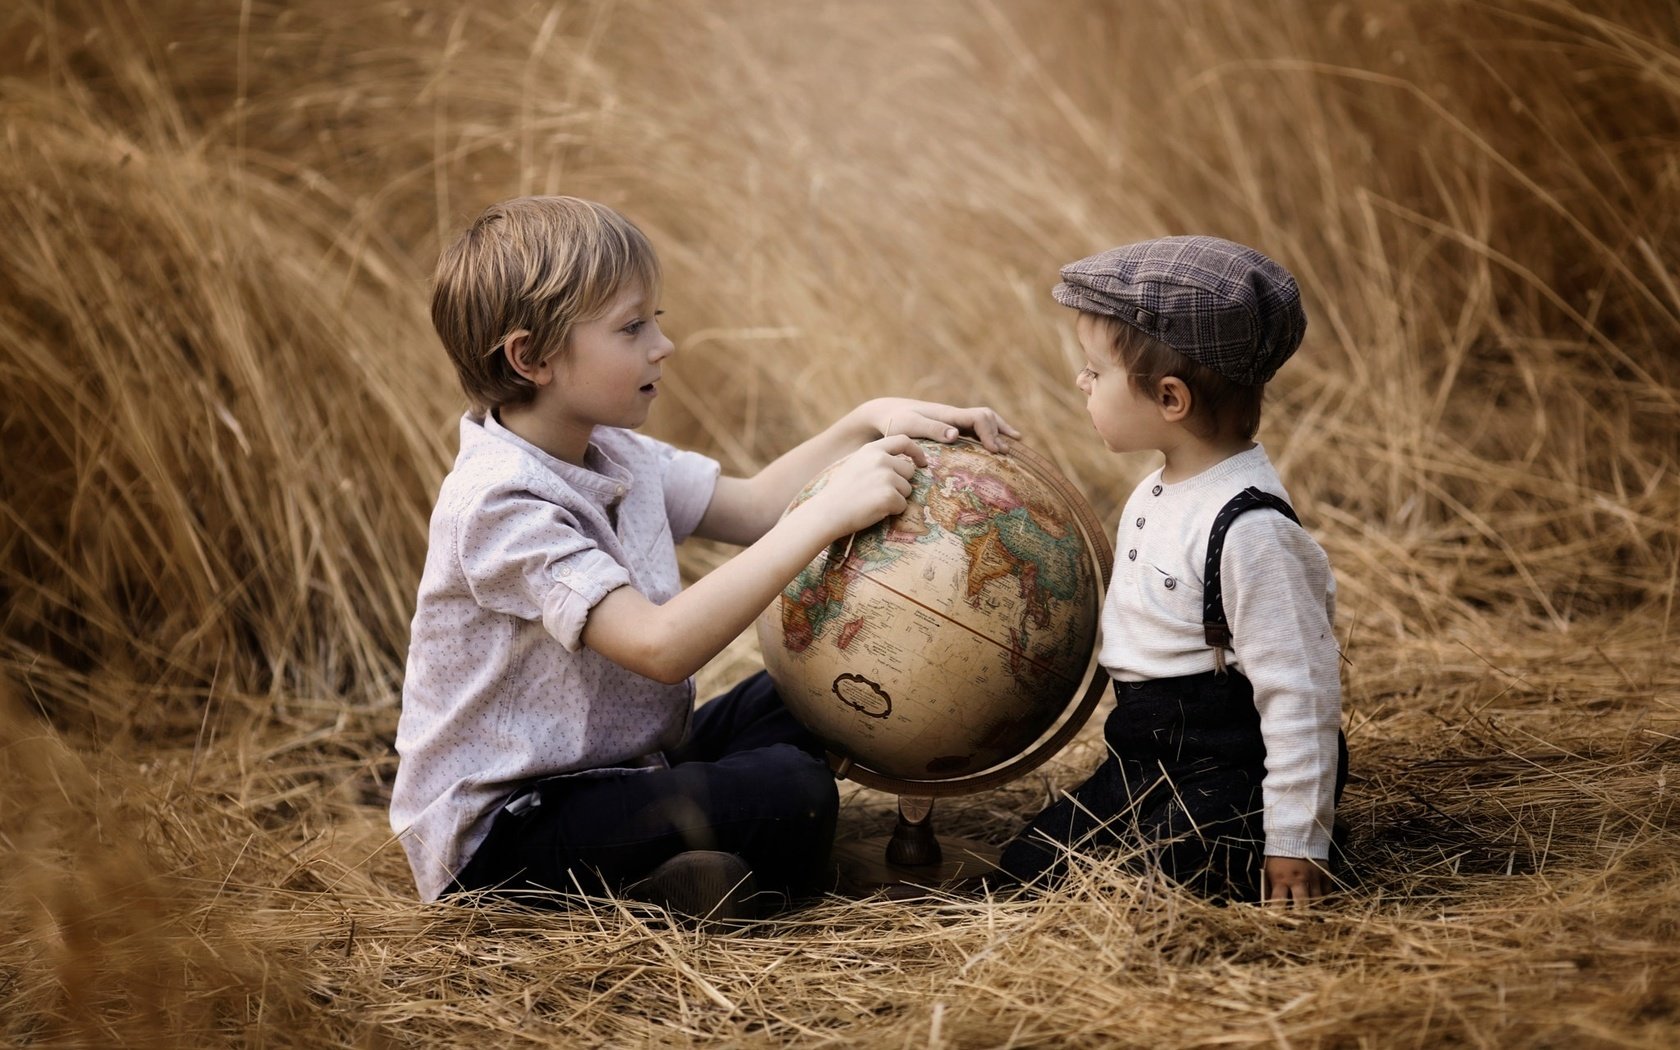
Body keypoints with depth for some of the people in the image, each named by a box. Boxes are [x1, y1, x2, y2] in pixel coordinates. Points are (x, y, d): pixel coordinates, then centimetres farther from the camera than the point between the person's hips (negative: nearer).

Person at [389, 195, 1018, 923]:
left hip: (614, 768, 10)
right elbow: (660, 645, -35)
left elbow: (753, 507, 15)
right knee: (787, 796, -28)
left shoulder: (613, 454, 5)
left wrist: (866, 425, -1)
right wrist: (825, 515, -35)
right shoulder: (501, 503, -25)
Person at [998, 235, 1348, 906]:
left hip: (1230, 772, -9)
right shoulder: (1156, 496, 6)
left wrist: (1295, 842, -19)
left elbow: (1299, 691, -22)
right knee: (1025, 870, 8)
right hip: (1145, 760, 9)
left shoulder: (1249, 528, -23)